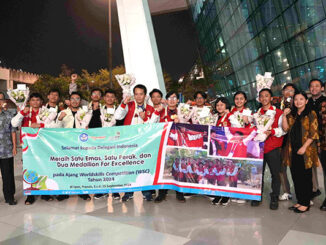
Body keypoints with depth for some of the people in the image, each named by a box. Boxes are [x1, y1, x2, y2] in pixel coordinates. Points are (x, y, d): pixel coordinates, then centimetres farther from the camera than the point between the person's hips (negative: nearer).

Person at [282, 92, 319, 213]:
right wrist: (284, 115, -5)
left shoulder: (311, 114, -1)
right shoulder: (291, 114, 15)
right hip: (293, 150, 5)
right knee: (296, 177, 9)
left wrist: (304, 147, -15)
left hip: (305, 151, -5)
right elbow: (286, 128, 4)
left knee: (306, 177, 1)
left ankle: (305, 203, 11)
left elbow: (313, 133, -7)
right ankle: (299, 201, 21)